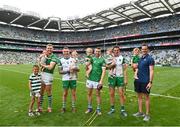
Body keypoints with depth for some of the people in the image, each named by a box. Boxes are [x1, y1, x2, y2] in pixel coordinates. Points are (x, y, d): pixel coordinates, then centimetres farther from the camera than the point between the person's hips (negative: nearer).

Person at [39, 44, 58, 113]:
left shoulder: (54, 57, -10)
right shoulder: (45, 56, 9)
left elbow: (50, 67, -20)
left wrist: (43, 65, -7)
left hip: (48, 75, -5)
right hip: (42, 74, 5)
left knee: (49, 92, 4)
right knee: (41, 92, 12)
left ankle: (49, 107, 21)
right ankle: (40, 106, 26)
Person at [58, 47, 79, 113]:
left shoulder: (73, 59, 6)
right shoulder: (61, 60, 2)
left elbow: (78, 69, 5)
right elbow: (60, 71, -2)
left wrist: (74, 68, -16)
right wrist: (67, 71, -15)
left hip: (73, 78, 1)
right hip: (65, 79, -1)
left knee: (73, 93, 6)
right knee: (65, 93, 6)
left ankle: (73, 107, 18)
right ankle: (63, 107, 19)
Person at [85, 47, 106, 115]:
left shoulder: (102, 60, -5)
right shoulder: (92, 59, 9)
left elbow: (104, 71, -10)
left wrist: (101, 81, -17)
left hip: (97, 80, -5)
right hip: (90, 79, 5)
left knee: (98, 94, 5)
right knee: (89, 93, 11)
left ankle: (98, 109, 18)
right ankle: (89, 108, 25)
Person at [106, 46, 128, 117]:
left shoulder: (122, 58, 2)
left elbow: (124, 69, 2)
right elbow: (107, 67, 8)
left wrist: (125, 79, -4)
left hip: (120, 77, -1)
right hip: (111, 77, 2)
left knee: (121, 94, 0)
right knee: (111, 94, 7)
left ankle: (122, 109, 12)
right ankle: (112, 108, 20)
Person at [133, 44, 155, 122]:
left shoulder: (150, 58, -7)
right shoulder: (140, 58, 13)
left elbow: (151, 71, -12)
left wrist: (150, 82, -17)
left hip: (145, 81, -6)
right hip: (138, 81, 7)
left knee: (146, 97, 4)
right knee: (139, 96, 13)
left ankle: (147, 114, 16)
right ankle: (140, 112, 26)